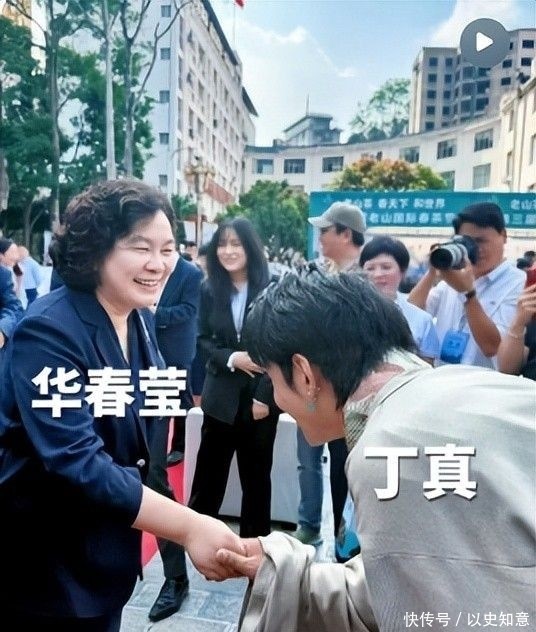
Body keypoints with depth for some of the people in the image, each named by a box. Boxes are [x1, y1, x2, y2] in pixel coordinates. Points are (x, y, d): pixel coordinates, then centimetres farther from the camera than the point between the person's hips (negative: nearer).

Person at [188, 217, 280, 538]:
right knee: (209, 472, 8)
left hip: (261, 394, -2)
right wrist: (232, 358, -15)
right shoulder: (210, 289, 1)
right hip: (222, 395, 2)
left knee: (256, 474, 13)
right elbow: (203, 340, 4)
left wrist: (264, 395, -12)